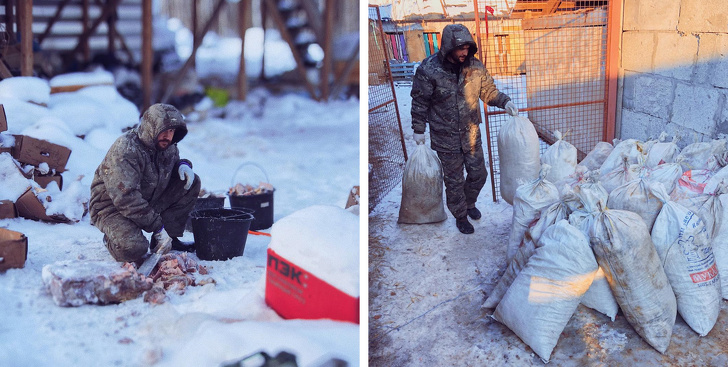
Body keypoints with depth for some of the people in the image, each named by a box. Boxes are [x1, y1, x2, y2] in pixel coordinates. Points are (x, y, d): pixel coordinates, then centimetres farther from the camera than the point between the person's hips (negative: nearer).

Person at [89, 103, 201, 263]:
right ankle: (114, 236, 3)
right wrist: (157, 227, -30)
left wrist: (183, 165, -5)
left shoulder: (167, 146, -2)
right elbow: (126, 199, -32)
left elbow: (173, 160, 24)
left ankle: (170, 238, 0)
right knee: (132, 250, -35)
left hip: (148, 202, 8)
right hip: (112, 207, -8)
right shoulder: (125, 151, -28)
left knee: (191, 183, -3)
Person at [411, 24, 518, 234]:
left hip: (471, 134, 4)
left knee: (478, 174, 16)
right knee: (454, 180, 8)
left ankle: (469, 203, 45)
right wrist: (419, 130, -4)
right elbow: (420, 102, -8)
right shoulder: (428, 70, -18)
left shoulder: (474, 66, -7)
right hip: (445, 138, -4)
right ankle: (460, 216, 31)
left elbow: (488, 91, 6)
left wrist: (505, 102, -11)